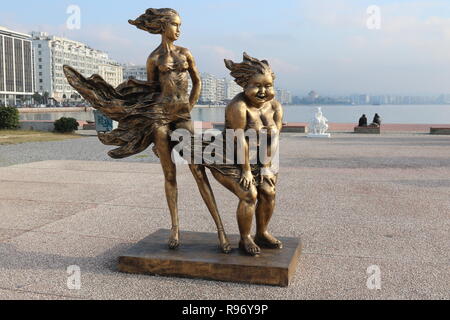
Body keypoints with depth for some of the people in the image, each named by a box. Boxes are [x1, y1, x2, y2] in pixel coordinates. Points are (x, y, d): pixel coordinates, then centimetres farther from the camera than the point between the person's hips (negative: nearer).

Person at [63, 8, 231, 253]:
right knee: (169, 174, 2)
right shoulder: (154, 58, 7)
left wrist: (190, 107, 10)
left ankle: (220, 228, -5)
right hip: (160, 116, -1)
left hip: (183, 117, 1)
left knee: (199, 171, -6)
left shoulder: (185, 53, 12)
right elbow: (152, 90, 15)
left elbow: (197, 82, 19)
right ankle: (175, 228, 13)